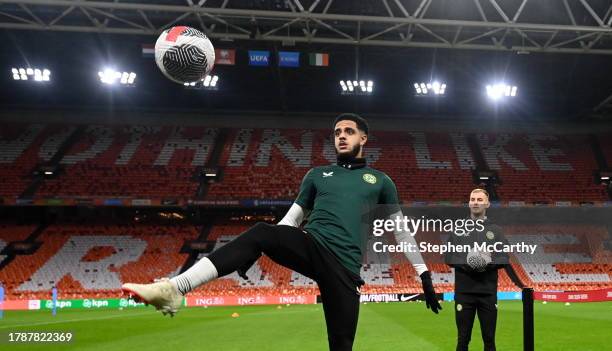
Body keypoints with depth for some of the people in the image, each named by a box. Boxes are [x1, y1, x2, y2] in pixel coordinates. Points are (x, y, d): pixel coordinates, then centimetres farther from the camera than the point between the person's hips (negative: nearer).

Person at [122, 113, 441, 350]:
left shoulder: (380, 181, 17)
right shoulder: (317, 174, 21)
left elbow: (401, 230, 19)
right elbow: (293, 217, 19)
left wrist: (424, 274, 14)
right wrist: (254, 253, 10)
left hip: (343, 266, 0)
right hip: (309, 246, 1)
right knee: (260, 232, -29)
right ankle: (173, 290, -40)